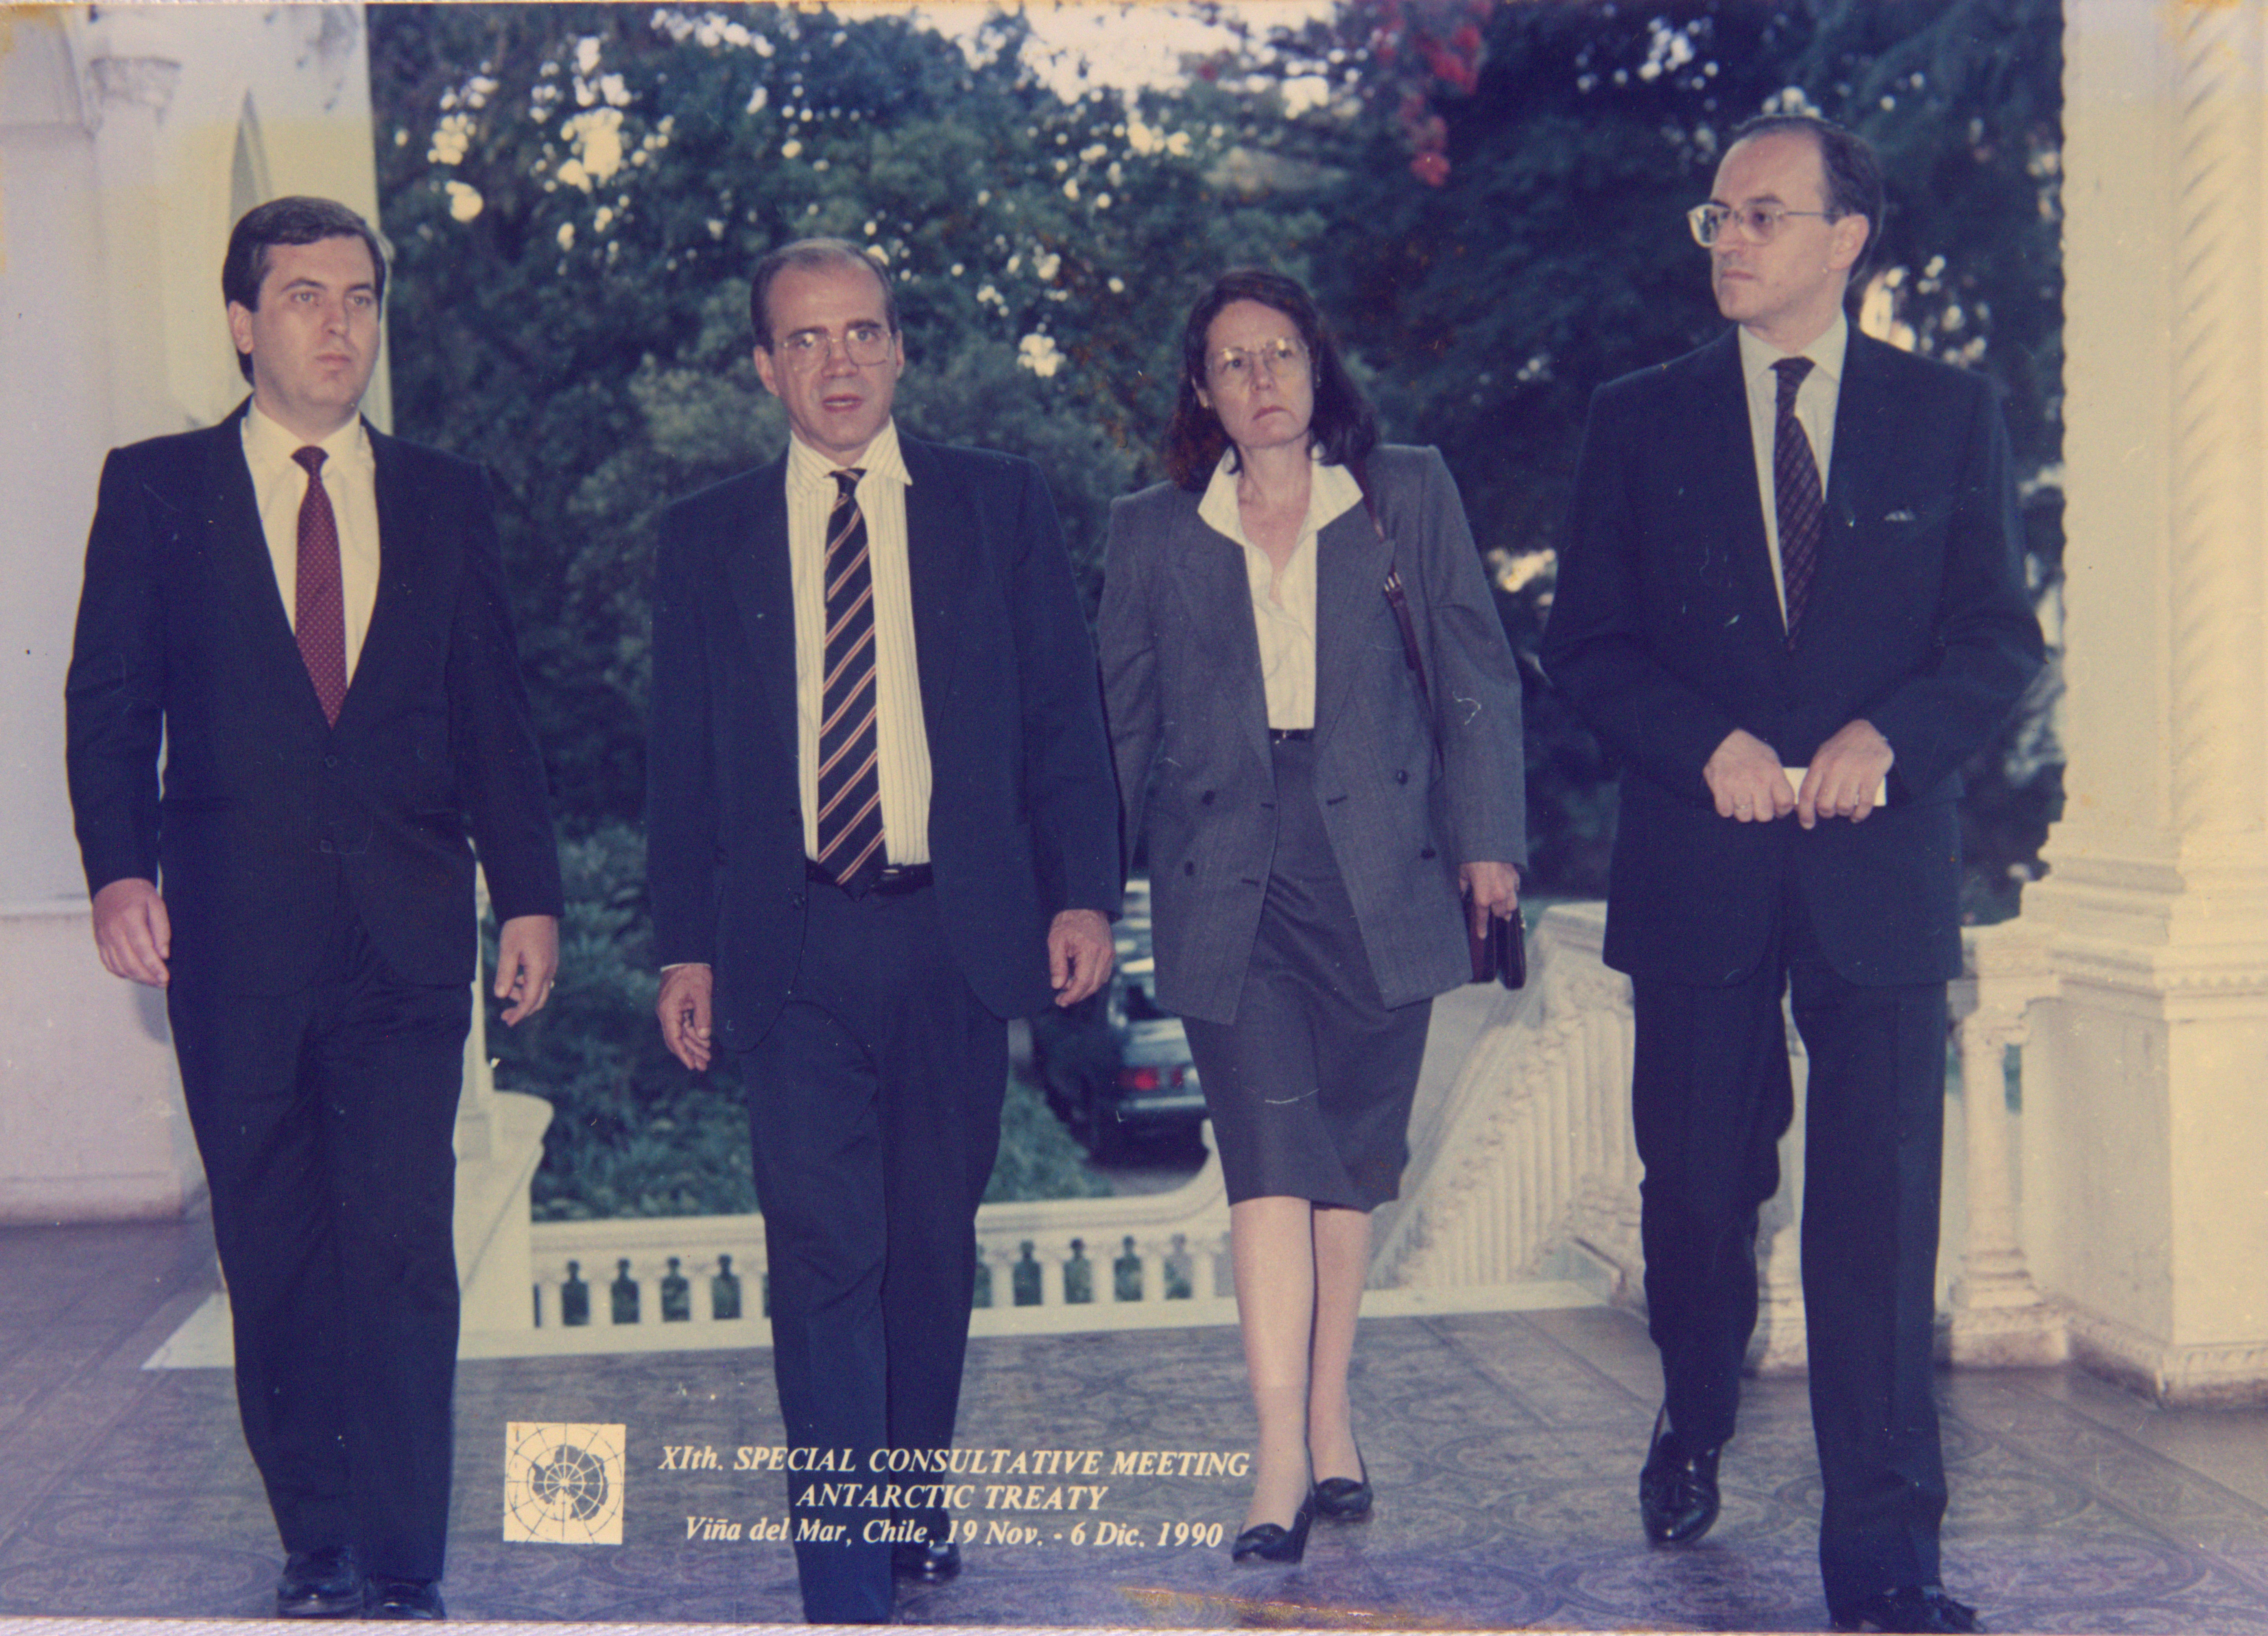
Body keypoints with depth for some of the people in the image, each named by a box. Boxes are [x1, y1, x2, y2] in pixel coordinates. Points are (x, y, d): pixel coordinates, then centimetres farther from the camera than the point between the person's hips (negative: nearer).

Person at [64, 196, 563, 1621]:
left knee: (403, 1252, -4)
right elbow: (111, 701, 3)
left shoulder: (447, 500, 12)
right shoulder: (158, 489, 8)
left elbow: (495, 714, 11)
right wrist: (121, 871, -10)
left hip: (410, 929, 0)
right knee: (276, 1258, 7)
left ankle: (404, 1572, 3)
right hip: (238, 930, 0)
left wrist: (529, 896, 4)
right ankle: (319, 1553, 19)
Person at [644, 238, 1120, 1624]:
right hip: (794, 942, -1)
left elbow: (1065, 713, 6)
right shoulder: (709, 537, 8)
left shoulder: (1002, 506, 7)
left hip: (956, 932, 1)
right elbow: (683, 757, 9)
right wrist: (686, 946, 4)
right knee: (823, 1246, -9)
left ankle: (914, 1498, 31)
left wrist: (1083, 893, -3)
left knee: (936, 1241, 11)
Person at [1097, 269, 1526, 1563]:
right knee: (1272, 1158, -10)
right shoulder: (1154, 534, 10)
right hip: (1229, 879, 0)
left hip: (1379, 865, 1)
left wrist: (1489, 836, 1)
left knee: (1354, 1157, 7)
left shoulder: (1410, 496, 8)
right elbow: (1121, 725, 13)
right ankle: (1285, 1455, -10)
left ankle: (1330, 1417, 22)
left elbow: (1478, 676, 8)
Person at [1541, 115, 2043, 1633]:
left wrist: (1886, 735, -15)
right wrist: (1713, 746, -12)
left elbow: (2000, 637, 4)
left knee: (1881, 1206, -3)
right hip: (1699, 867, 1)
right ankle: (1694, 1428, 38)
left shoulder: (1951, 414, 7)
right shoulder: (1642, 418, 8)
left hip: (1882, 865, -1)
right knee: (1700, 1187, 10)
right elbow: (1588, 642, 4)